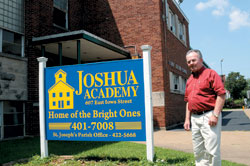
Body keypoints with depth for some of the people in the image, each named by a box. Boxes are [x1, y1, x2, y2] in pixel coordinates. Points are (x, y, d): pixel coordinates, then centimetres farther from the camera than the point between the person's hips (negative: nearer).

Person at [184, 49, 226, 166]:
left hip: (208, 116, -7)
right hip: (195, 118, 8)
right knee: (198, 151, 13)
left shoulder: (210, 74, -4)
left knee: (212, 150, -7)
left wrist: (215, 115, -18)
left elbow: (221, 95, -12)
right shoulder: (189, 80, 18)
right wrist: (187, 119, 15)